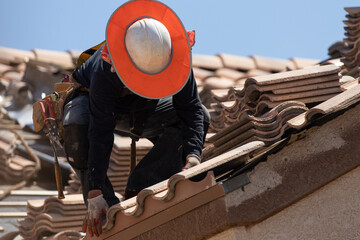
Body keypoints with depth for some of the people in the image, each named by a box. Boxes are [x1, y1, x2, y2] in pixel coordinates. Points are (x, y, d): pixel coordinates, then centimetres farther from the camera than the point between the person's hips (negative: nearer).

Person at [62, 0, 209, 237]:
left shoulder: (175, 59, -31)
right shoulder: (105, 73, -41)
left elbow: (191, 109, -27)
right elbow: (100, 135, -41)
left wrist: (192, 156, -44)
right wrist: (95, 193, -45)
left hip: (142, 108, 4)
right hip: (89, 98, -4)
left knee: (201, 117, -17)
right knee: (75, 125, -40)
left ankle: (138, 191, -20)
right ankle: (107, 210, -28)